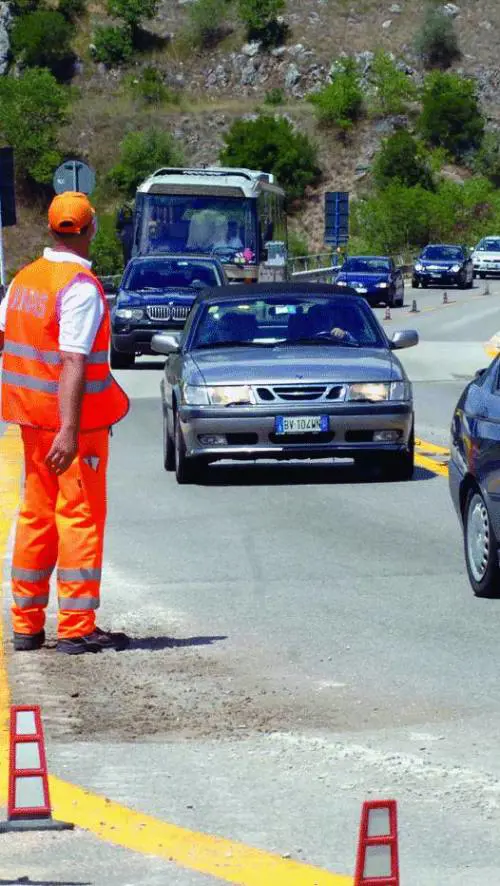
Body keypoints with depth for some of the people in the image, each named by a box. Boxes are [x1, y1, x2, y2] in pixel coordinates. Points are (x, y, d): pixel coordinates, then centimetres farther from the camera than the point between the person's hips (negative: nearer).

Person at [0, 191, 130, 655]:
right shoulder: (81, 287, -16)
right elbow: (73, 362, -23)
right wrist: (69, 431, -27)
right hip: (73, 417, -7)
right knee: (80, 517, -2)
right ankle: (76, 628, -2)